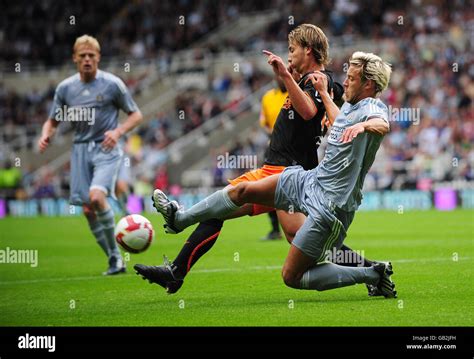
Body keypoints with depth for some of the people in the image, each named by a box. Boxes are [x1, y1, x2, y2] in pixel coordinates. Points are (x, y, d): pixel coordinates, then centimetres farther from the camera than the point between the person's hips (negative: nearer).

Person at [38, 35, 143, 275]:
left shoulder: (112, 84, -3)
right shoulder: (65, 88, 6)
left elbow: (136, 115, 3)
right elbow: (53, 121, 15)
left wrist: (118, 132, -15)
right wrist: (45, 136, -8)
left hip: (106, 149, -4)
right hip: (80, 149, 4)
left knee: (97, 197, -26)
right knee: (88, 210, -1)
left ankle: (115, 251, -9)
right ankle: (115, 259, 11)